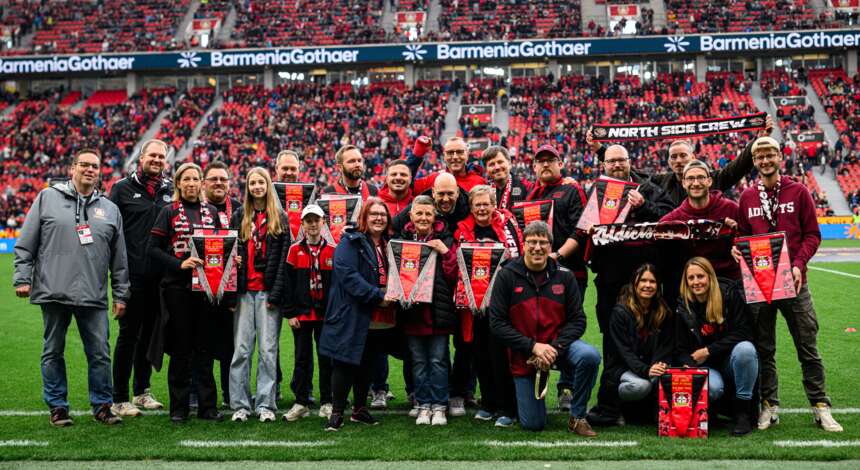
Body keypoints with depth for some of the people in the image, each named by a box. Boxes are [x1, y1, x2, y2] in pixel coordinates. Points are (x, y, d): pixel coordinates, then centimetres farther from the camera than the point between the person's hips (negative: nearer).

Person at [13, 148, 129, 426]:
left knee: (100, 353, 2)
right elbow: (26, 244, 5)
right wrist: (22, 278, -2)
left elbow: (119, 259, 13)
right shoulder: (47, 198, 6)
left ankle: (102, 405, 14)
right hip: (53, 292, -1)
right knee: (53, 352, 7)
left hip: (94, 296, 2)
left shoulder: (110, 209, 12)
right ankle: (57, 407, 18)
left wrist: (121, 295, 10)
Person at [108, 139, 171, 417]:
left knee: (150, 333, 12)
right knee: (129, 334, -1)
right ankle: (120, 399, 6)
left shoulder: (171, 190, 11)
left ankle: (142, 391, 24)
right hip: (133, 276, -4)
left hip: (160, 277, 4)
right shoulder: (123, 188, 1)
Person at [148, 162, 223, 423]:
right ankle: (179, 408, 11)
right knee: (180, 349, 2)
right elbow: (153, 249, -3)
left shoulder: (211, 212, 12)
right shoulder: (169, 213, 3)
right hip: (177, 287, -3)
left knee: (205, 348, 4)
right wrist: (180, 264, -16)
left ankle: (207, 406, 10)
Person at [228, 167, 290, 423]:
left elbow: (284, 258, 1)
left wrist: (276, 293, -8)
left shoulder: (280, 218, 7)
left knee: (268, 349, -2)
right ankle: (240, 405, 6)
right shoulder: (238, 217, 13)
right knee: (241, 349, 0)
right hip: (244, 291, 2)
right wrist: (231, 291, -5)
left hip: (268, 291, -1)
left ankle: (266, 404, 4)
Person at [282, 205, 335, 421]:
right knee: (302, 359, 6)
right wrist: (290, 313, -4)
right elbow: (287, 283, 1)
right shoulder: (295, 250, 2)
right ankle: (301, 403, 13)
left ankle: (326, 403, 14)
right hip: (302, 313, 0)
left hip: (326, 314, 0)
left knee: (326, 358, 5)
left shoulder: (333, 251, 3)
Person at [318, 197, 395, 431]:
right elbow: (348, 275, -20)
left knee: (367, 364, 13)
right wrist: (378, 297, -22)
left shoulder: (386, 246, 15)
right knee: (345, 363, -3)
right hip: (351, 315, -7)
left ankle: (360, 409, 25)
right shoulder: (351, 242, -9)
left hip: (376, 317, 7)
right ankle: (337, 412, 6)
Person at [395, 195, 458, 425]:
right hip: (412, 310, 2)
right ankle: (423, 406, 18)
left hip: (438, 310, -2)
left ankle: (439, 406, 13)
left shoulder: (444, 240, 2)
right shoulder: (402, 240, 6)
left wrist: (445, 252, -14)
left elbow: (454, 275, -3)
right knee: (418, 361, 8)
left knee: (438, 360, 2)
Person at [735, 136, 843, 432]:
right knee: (764, 350, 7)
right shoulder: (747, 198, 8)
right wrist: (738, 251, -8)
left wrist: (799, 264, -13)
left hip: (793, 281, -2)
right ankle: (769, 406, 15)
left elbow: (813, 235, 1)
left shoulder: (798, 192, 3)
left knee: (808, 348, 2)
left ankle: (820, 407, 10)